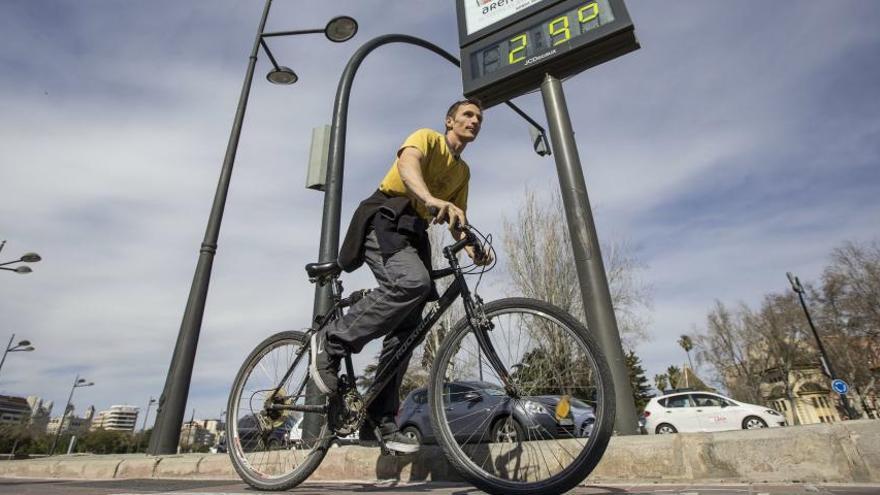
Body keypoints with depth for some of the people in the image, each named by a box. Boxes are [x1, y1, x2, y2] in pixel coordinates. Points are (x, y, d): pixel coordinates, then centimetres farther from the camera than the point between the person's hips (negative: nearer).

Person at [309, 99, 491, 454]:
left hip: (414, 234, 7)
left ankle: (383, 419, 5)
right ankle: (332, 342, -19)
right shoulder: (428, 138, 3)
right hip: (385, 219, -7)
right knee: (412, 282, -36)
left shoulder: (463, 171, 24)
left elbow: (456, 217, 18)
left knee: (406, 330, -3)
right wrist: (432, 199, -43)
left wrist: (471, 247, -5)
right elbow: (406, 163, -21)